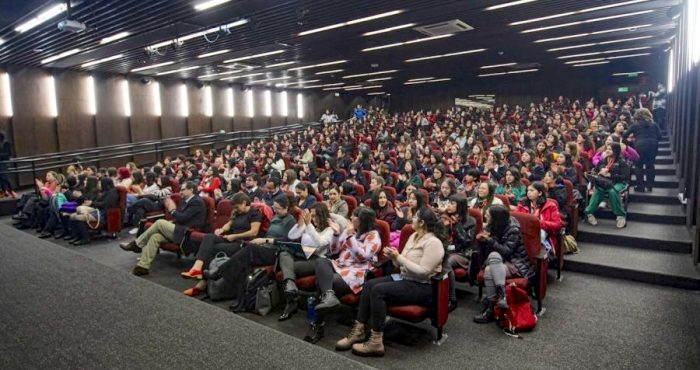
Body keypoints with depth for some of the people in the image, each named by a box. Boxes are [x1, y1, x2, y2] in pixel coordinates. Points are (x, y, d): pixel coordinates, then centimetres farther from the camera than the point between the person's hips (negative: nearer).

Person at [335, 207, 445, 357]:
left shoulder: (433, 242, -17)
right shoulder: (414, 236, 11)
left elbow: (423, 272, -25)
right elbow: (403, 263, 13)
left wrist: (398, 257, -23)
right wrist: (393, 257, -9)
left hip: (422, 287, -9)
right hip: (405, 278, 9)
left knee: (378, 290, -26)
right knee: (368, 285, -8)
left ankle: (376, 342, -19)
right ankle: (358, 330, -4)